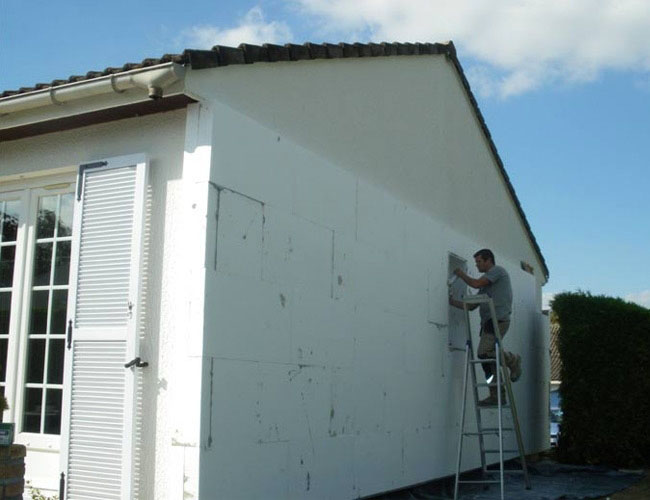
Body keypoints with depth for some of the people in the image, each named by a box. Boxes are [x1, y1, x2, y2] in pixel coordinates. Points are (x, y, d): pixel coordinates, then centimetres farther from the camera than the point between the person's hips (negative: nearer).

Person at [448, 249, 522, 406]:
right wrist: (452, 302, 19)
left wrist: (462, 274, 6)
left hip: (498, 319, -9)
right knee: (487, 358, 4)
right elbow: (472, 306, 26)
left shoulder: (498, 270, 2)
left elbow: (476, 283, -10)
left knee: (484, 353, -22)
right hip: (488, 322, 9)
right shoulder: (486, 285, 28)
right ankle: (496, 395, 7)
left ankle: (513, 360, 0)